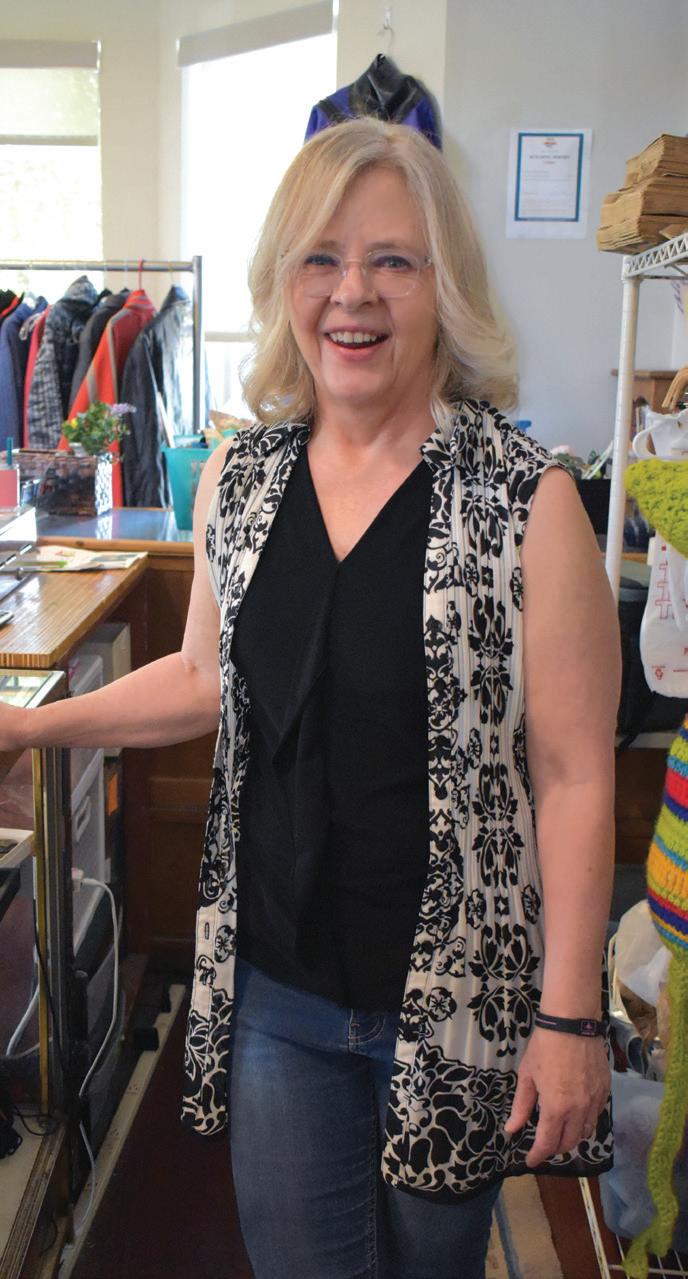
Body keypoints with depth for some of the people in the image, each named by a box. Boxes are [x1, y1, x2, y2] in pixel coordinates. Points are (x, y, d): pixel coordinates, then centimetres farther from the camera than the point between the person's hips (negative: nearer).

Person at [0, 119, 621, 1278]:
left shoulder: (529, 503, -15)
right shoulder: (236, 479, -1)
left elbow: (573, 778, -13)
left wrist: (568, 1016, -10)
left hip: (460, 998, -3)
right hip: (276, 986, 4)